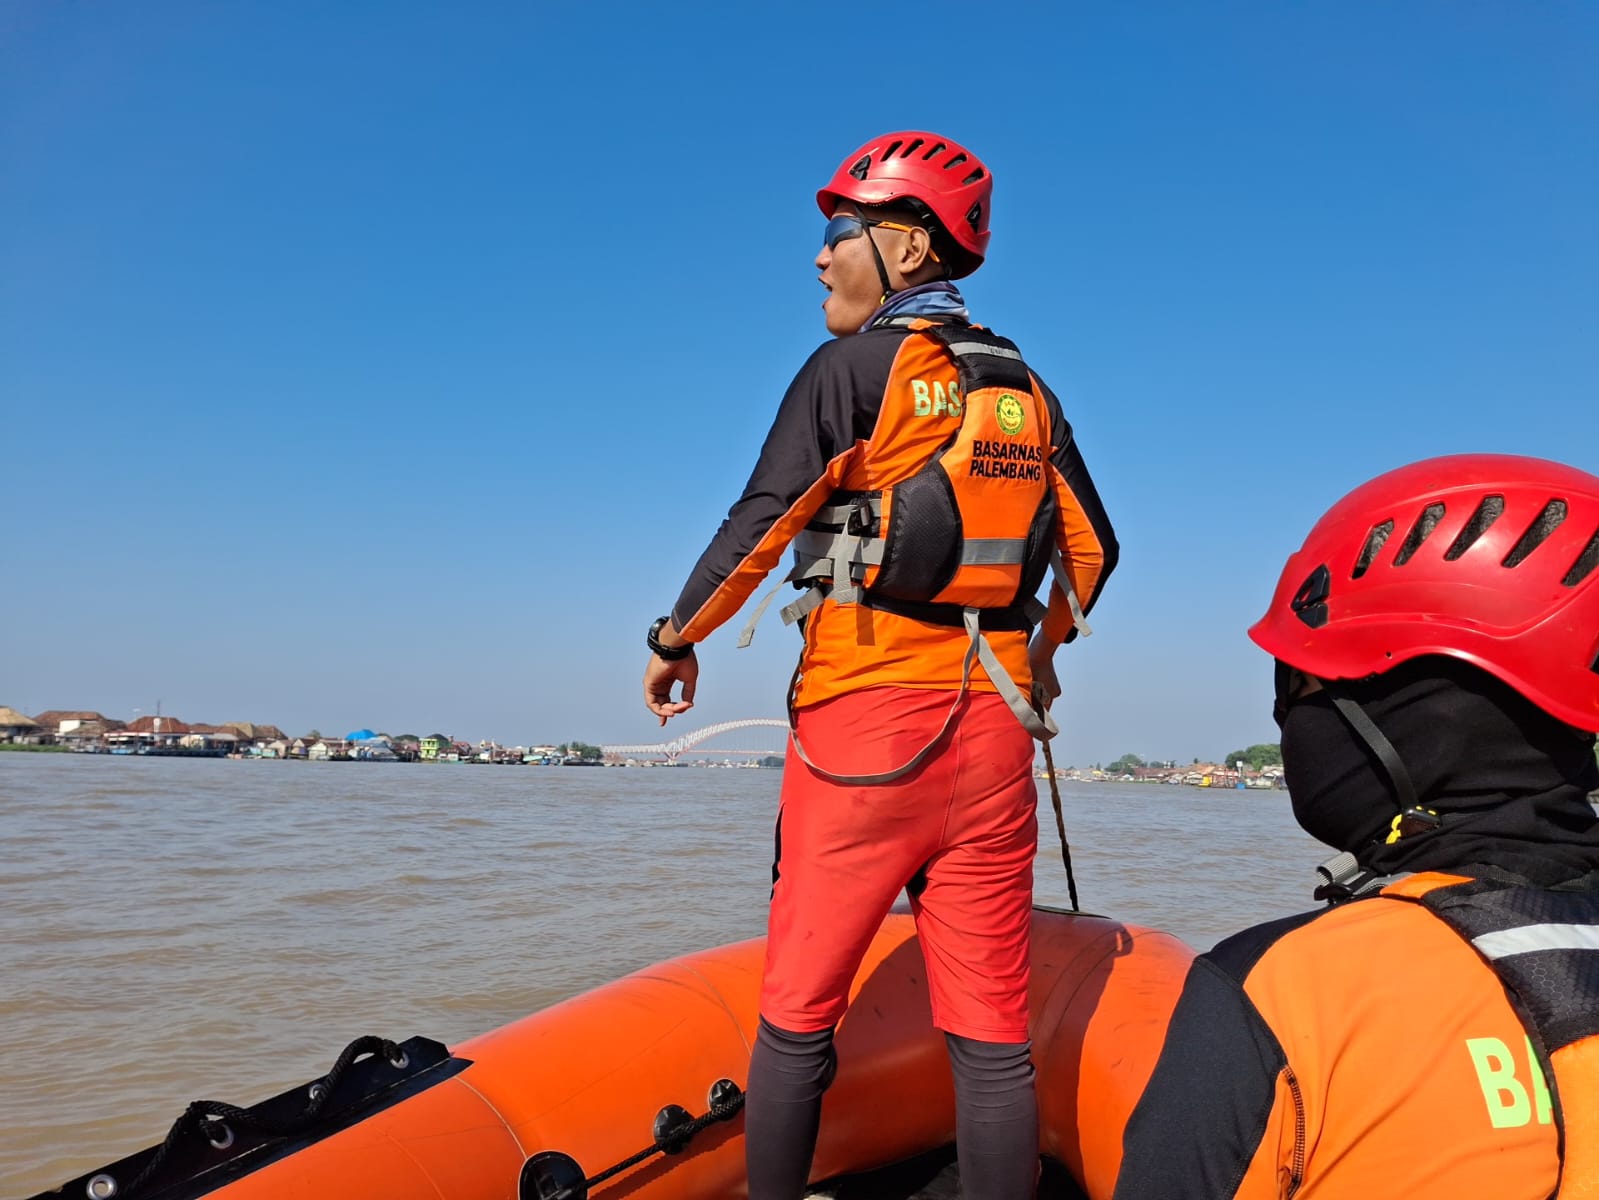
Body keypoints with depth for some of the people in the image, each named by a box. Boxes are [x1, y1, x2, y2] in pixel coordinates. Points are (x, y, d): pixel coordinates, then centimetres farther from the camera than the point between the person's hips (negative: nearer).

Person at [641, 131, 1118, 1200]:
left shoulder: (854, 366, -3)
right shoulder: (1025, 387, 14)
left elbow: (763, 522, -9)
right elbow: (1092, 548, 19)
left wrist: (676, 641, 4)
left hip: (864, 715, -5)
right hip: (994, 724, 5)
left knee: (799, 1008, 7)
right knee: (992, 1028, 8)